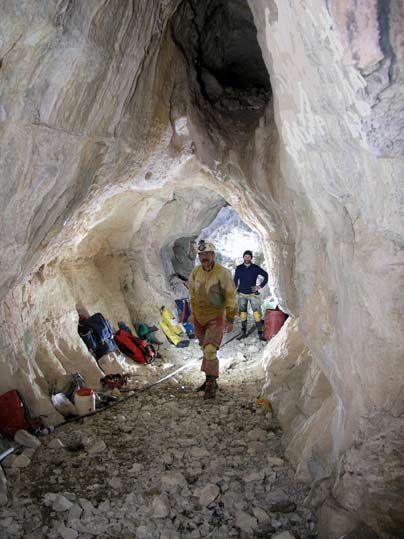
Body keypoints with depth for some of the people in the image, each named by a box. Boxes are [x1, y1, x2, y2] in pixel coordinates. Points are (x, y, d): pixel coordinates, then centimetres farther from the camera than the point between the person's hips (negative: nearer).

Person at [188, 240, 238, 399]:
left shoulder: (223, 273, -18)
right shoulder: (196, 272, -1)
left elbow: (231, 296, -13)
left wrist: (230, 319, -13)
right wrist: (193, 313, 19)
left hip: (216, 318, -6)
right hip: (199, 319, 6)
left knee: (210, 350, -16)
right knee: (206, 350, 15)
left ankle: (211, 384, -6)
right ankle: (211, 380, 29)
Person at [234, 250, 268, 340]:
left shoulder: (256, 268, 0)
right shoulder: (239, 268, 3)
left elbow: (266, 276, 7)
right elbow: (235, 281, 9)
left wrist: (260, 286, -1)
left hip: (253, 294, -1)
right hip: (242, 294, 2)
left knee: (257, 313, -11)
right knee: (243, 313, 5)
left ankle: (260, 333, -8)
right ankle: (243, 333, 16)